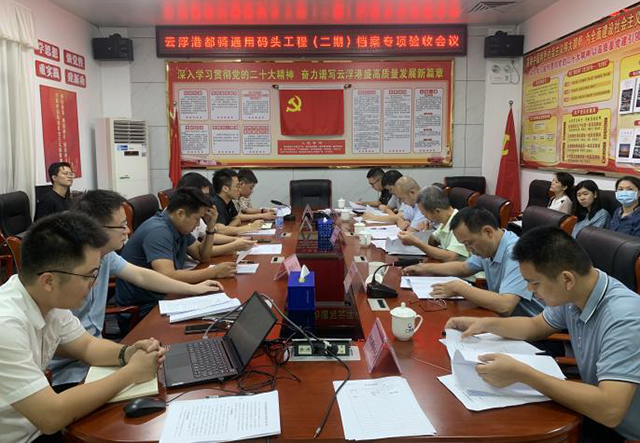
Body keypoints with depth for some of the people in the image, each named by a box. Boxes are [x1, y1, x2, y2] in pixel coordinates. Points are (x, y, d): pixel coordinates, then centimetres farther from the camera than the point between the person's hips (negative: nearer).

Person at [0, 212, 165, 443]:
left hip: (36, 424, 6)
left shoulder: (51, 301, -6)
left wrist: (127, 354, -12)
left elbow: (87, 346, 8)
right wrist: (130, 373, -20)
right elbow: (52, 417, -29)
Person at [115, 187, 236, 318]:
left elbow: (202, 257, 14)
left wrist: (211, 227, -1)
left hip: (163, 296, 9)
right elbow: (168, 277, -34)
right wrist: (214, 272, -27)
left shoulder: (181, 228, 4)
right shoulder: (158, 231, -24)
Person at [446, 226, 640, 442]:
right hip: (596, 416, 6)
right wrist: (485, 324, -1)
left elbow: (610, 410, -39)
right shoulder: (572, 294, -7)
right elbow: (536, 326, 13)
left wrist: (522, 374, -37)